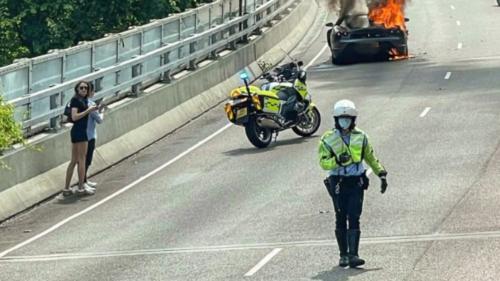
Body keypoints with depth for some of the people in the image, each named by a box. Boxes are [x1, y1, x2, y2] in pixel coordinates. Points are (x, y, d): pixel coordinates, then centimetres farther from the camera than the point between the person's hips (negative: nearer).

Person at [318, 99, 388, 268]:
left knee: (354, 219, -8)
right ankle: (343, 255, 14)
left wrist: (381, 174, 17)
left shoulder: (360, 137, 6)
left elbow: (370, 157, 19)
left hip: (357, 182, 1)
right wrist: (337, 160, -25)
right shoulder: (328, 139, -1)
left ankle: (353, 255, -12)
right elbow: (323, 162, -8)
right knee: (341, 220, 5)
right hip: (338, 183, -1)